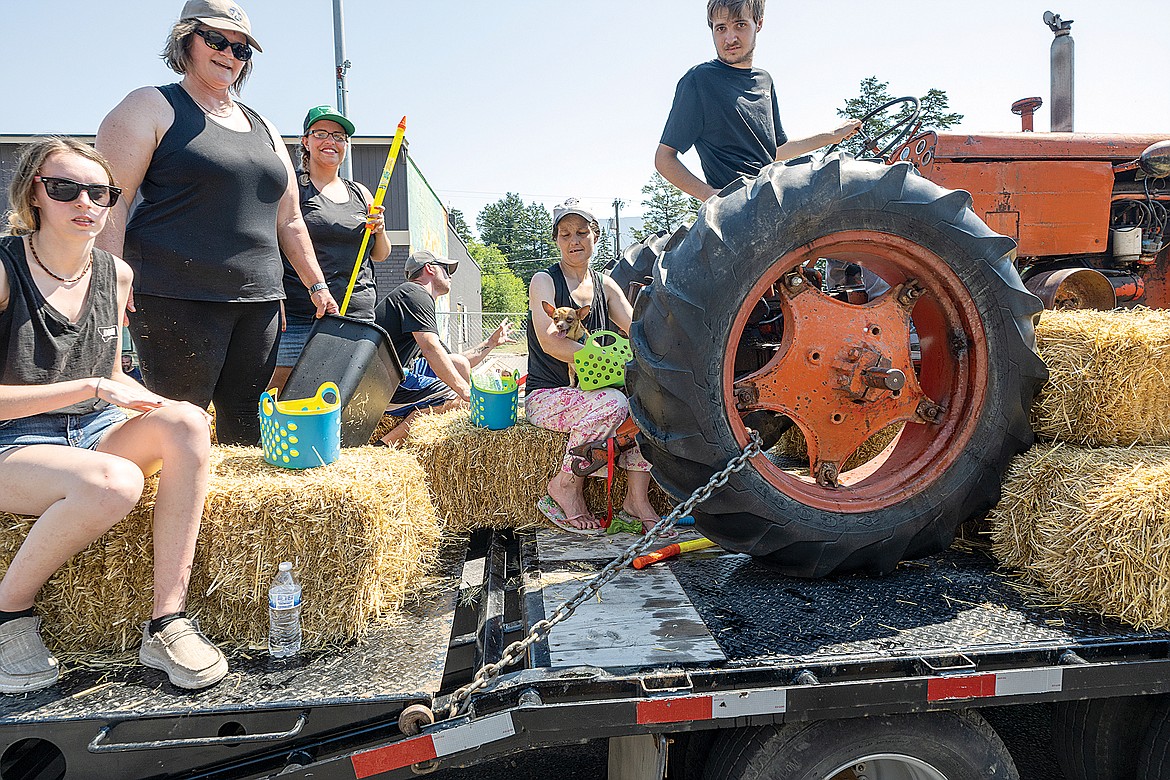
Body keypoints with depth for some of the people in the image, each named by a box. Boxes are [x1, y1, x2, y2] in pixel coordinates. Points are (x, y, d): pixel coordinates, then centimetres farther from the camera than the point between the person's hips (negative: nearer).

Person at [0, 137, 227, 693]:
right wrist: (92, 387, -20)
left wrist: (154, 406, -3)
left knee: (187, 421, -25)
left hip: (95, 433, 6)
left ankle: (166, 623, -25)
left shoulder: (115, 274, 7)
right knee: (115, 482, -37)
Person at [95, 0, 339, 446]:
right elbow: (111, 198, -6)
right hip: (178, 297, -5)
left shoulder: (263, 129, 22)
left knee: (247, 425, 5)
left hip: (259, 299, 6)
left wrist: (316, 284, 19)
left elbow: (289, 220, 24)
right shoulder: (152, 108, 4)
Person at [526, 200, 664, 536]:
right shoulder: (544, 281, -3)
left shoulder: (605, 285, 14)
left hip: (589, 390, 5)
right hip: (546, 396, -5)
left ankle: (636, 502, -18)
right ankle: (565, 486, -15)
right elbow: (549, 341, -19)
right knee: (612, 403, -33)